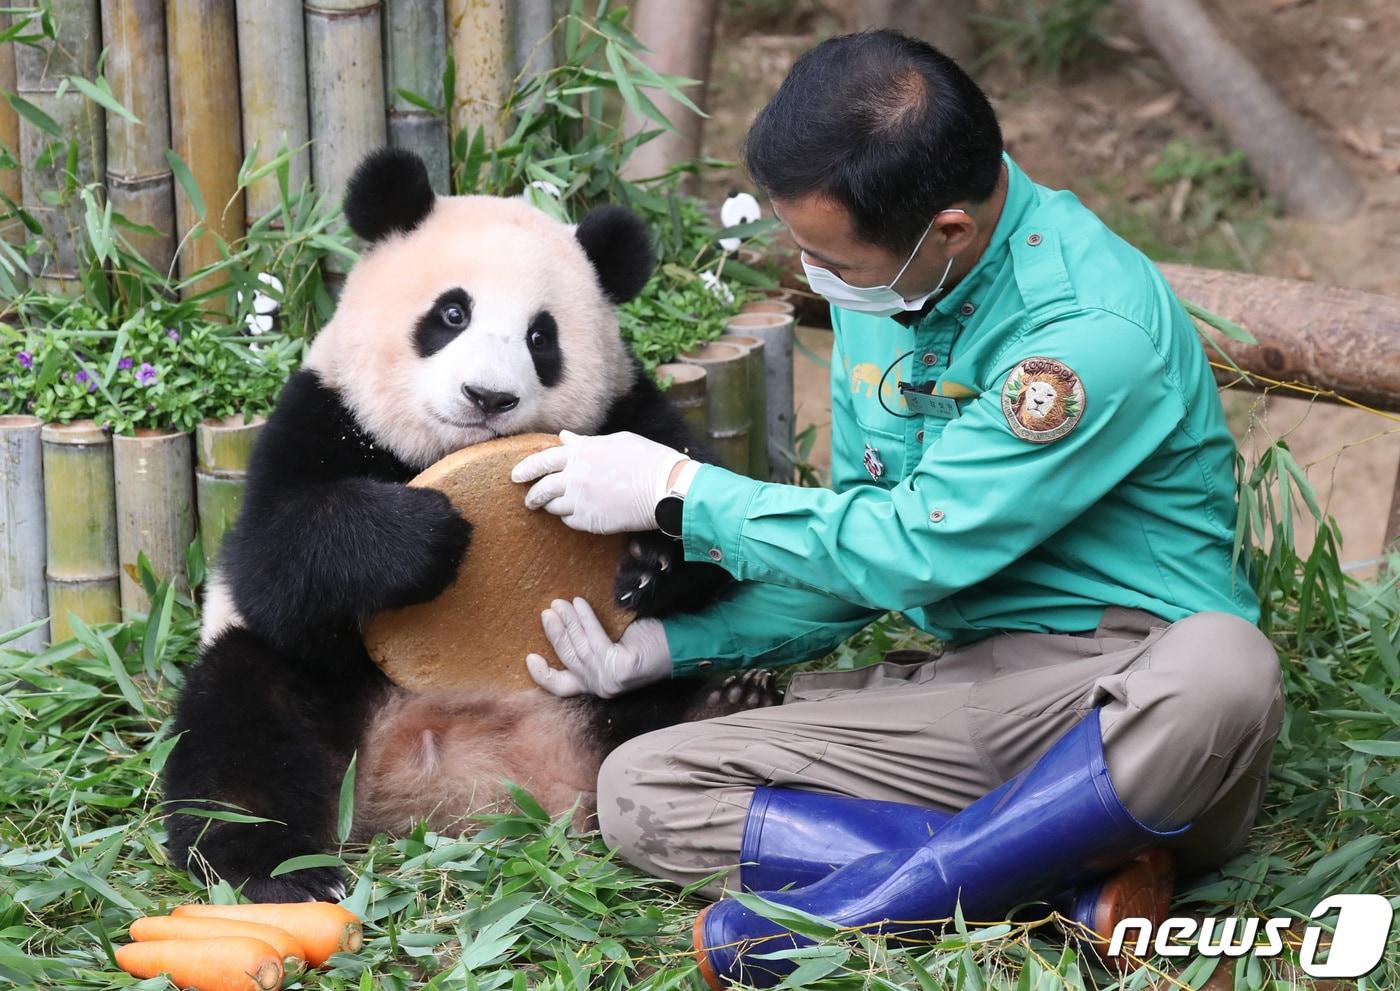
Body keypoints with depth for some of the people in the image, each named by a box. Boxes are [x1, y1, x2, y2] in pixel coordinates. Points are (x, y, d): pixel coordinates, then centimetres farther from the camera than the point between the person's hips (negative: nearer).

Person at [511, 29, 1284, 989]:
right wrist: (667, 647, 7)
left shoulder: (1095, 325, -20)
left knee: (1217, 668, -43)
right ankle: (1072, 886, -23)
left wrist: (678, 493, -7)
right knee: (641, 790, -8)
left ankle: (852, 910, -30)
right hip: (966, 685, 7)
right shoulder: (878, 283, 8)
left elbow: (914, 550, -17)